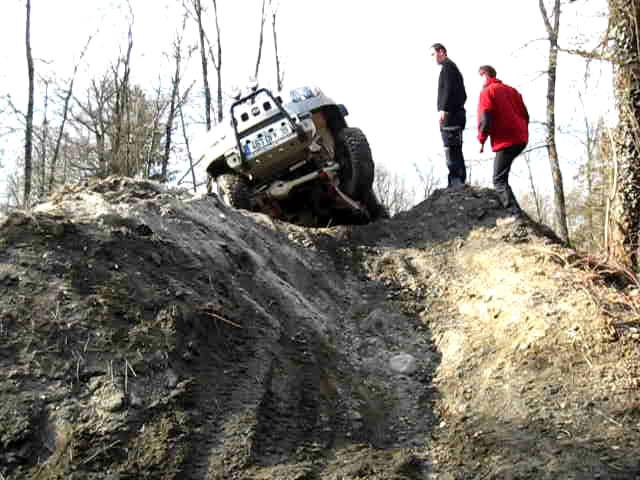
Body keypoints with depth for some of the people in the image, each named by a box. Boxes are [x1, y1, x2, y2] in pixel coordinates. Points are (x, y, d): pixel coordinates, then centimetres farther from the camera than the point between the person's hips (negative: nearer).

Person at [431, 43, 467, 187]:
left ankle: (456, 184, -22)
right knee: (456, 152, 8)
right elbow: (462, 94, 26)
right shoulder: (454, 68, 28)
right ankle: (460, 183, 7)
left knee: (451, 150, -16)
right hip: (457, 113, 10)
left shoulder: (447, 66, -1)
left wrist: (443, 108, -22)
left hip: (449, 114, -10)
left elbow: (449, 88, -16)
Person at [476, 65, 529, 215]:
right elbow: (525, 115, 18)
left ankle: (516, 213, -19)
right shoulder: (511, 90, 19)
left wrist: (481, 140, -1)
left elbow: (485, 119, -13)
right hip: (521, 139, 8)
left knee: (499, 180, -6)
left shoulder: (487, 92, -4)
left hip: (505, 141, -8)